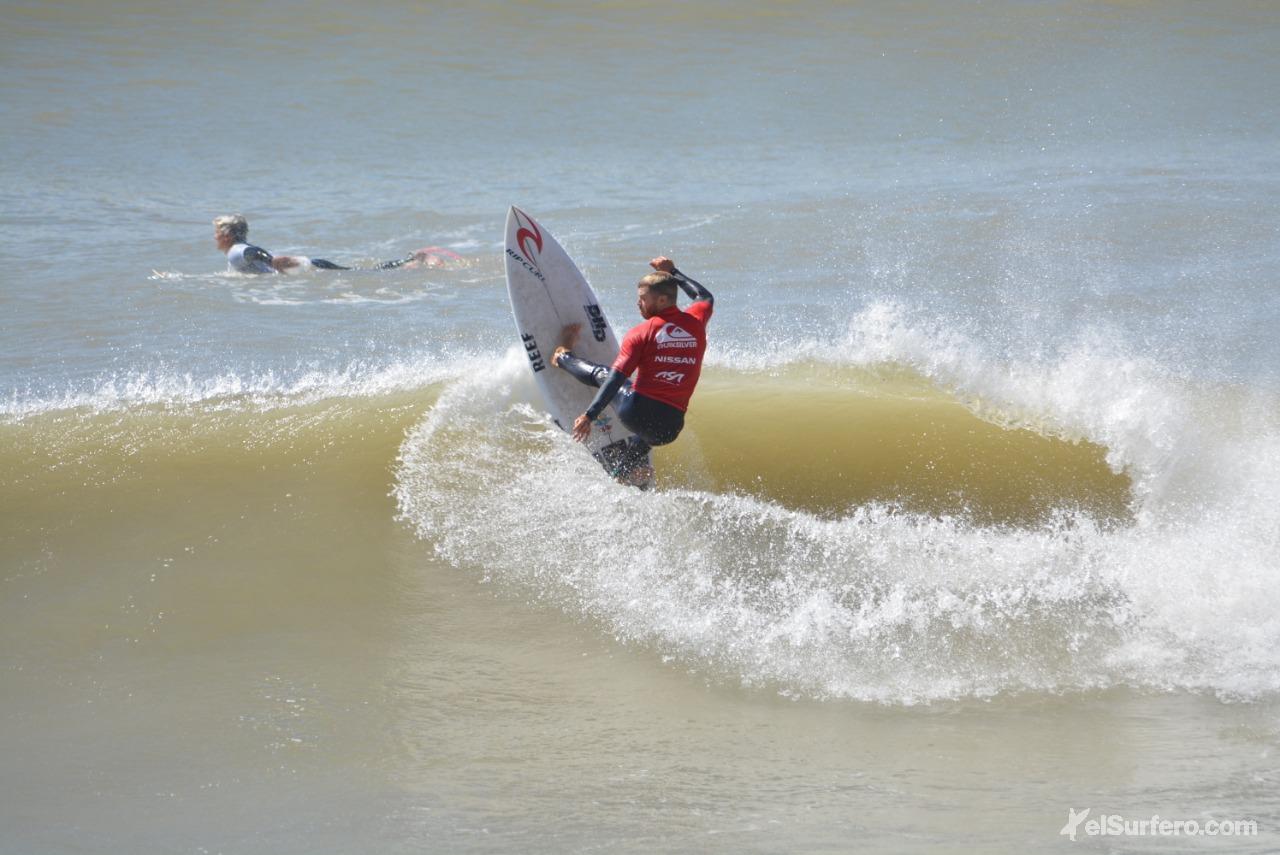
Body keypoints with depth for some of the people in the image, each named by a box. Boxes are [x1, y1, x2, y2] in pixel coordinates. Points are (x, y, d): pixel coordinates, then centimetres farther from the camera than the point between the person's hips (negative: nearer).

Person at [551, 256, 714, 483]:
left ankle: (563, 357, 54)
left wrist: (590, 415, -13)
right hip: (670, 427, 3)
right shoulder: (695, 322, 7)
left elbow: (617, 378, -12)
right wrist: (673, 272, 41)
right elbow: (705, 297, 32)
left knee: (601, 374, 27)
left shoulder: (641, 334, -5)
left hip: (637, 410, -3)